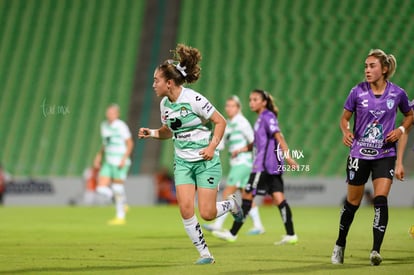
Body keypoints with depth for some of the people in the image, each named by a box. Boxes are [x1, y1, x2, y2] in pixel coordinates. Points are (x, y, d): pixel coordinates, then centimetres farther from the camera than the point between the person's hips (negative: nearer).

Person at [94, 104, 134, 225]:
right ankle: (123, 205, 19)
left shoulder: (121, 126, -11)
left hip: (120, 162, -7)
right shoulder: (104, 125, 11)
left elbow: (130, 143, -8)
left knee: (117, 188, -5)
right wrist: (99, 156, 13)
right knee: (101, 189, -3)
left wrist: (124, 158, -17)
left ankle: (120, 217, 7)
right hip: (108, 162, 7)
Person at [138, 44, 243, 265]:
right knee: (185, 209, -10)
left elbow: (220, 122, -11)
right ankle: (204, 254, 3)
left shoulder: (193, 100, -17)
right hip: (183, 162, 6)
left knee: (207, 214, -10)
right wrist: (151, 133, 1)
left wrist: (212, 147, -20)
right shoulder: (165, 104, 4)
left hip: (206, 161, -6)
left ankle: (231, 203, 24)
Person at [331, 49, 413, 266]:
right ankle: (340, 245, 29)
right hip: (359, 154, 0)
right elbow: (345, 117, 5)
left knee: (381, 200, -17)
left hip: (385, 154, 0)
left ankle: (376, 250, -17)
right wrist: (345, 131, -16)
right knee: (352, 202, 9)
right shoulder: (358, 92, -6)